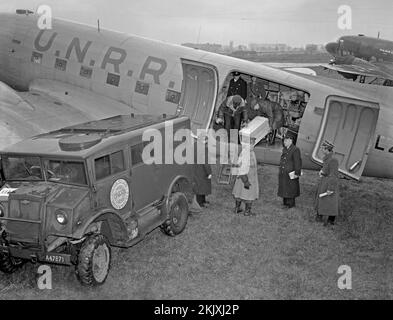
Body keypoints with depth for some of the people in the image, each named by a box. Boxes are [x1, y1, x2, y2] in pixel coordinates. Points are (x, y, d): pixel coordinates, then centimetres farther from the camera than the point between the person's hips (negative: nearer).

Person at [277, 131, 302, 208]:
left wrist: (296, 173, -15)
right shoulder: (284, 149, 12)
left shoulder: (295, 150, -13)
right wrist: (280, 170, 17)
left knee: (290, 189, 1)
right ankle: (285, 203, 24)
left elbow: (297, 162, -14)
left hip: (291, 173, -8)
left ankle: (290, 203, 12)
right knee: (284, 188, 13)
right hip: (283, 173, 8)